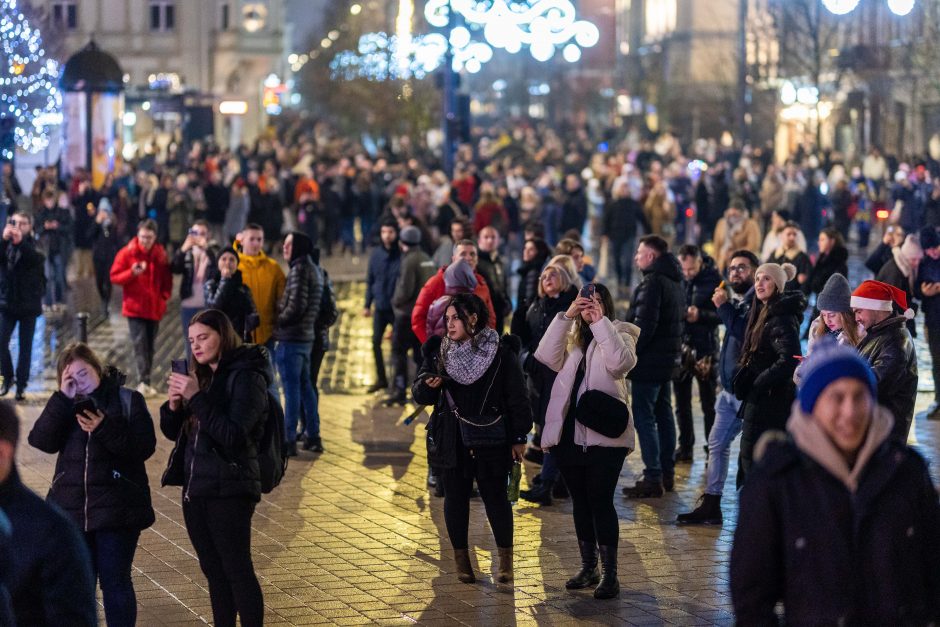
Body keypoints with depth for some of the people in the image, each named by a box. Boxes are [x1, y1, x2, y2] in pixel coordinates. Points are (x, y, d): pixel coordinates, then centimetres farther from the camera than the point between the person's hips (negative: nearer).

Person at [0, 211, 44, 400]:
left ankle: (21, 385, 10)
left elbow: (37, 259, -24)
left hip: (29, 304, -1)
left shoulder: (34, 245, -2)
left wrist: (20, 242, -42)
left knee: (25, 346, 2)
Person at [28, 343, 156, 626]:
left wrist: (104, 429, -23)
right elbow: (42, 441, -6)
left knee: (115, 580, -3)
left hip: (116, 508, -4)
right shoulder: (65, 407, 10)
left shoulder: (128, 400, -1)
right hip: (72, 508, 4)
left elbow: (144, 447, -11)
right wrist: (63, 398, -13)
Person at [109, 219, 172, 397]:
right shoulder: (127, 253, -6)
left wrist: (164, 297, 0)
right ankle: (144, 382, -16)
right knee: (140, 343, -12)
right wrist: (132, 273, -22)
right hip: (135, 307, -4)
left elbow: (167, 279, 13)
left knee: (150, 346, 9)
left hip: (154, 308, 4)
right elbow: (114, 277, -6)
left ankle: (145, 382, 17)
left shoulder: (161, 255, 3)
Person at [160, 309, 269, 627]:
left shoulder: (246, 377, -9)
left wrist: (196, 398, -22)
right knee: (214, 571, 12)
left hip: (228, 490, -8)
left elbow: (234, 436, -19)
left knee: (237, 570, -6)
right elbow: (173, 432, 16)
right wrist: (173, 405, -5)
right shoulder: (201, 376, 14)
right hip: (195, 487, 8)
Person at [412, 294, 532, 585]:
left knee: (495, 497, 2)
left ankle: (505, 558, 12)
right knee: (455, 498, 7)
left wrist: (519, 438, -4)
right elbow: (419, 395, 7)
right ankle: (461, 558, 16)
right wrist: (427, 385, -17)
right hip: (451, 441, 3)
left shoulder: (501, 353, -5)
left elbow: (517, 397, -2)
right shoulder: (439, 353, 4)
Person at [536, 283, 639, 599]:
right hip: (569, 433, 5)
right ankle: (588, 567, 22)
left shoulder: (618, 334, 0)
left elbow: (621, 362, -21)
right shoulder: (570, 337, 13)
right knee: (580, 501, 12)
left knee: (600, 501, -7)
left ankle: (610, 574, -2)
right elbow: (547, 357, -6)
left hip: (604, 434, -5)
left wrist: (601, 322, -19)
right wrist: (565, 317, -11)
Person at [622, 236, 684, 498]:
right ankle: (667, 473, 22)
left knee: (644, 418, -7)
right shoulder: (674, 282, 15)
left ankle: (653, 478, -8)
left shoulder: (652, 283, -17)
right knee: (664, 415, 15)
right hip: (668, 360, 10)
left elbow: (643, 326, -23)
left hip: (649, 361, -10)